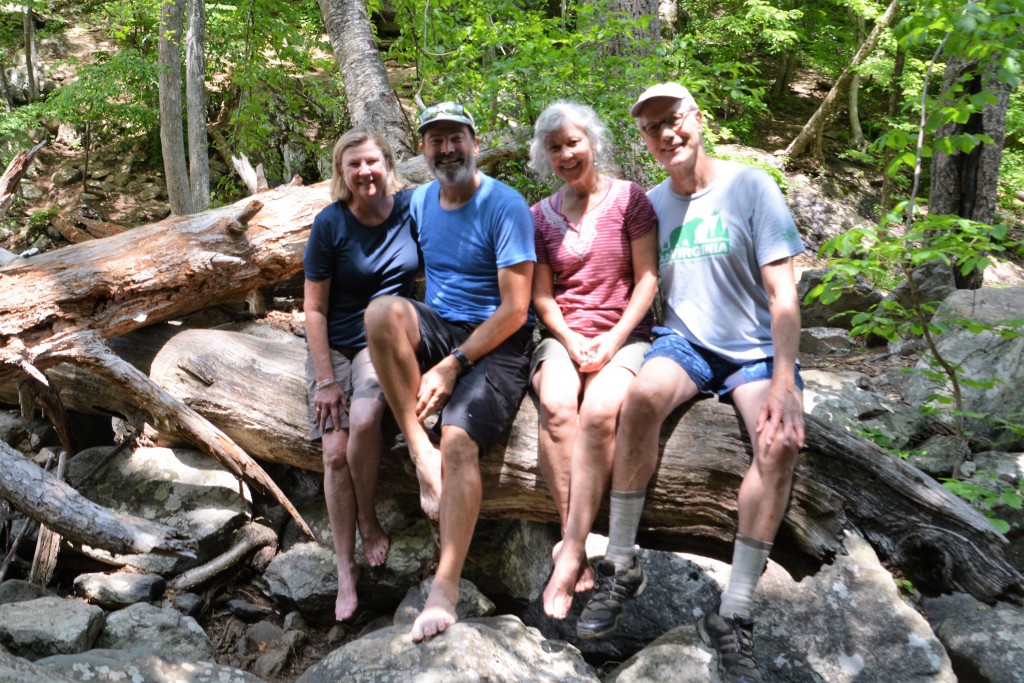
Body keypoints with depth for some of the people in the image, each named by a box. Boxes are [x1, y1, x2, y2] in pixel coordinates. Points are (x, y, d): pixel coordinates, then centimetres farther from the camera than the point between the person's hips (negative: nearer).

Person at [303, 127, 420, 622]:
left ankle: (369, 521, -2)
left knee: (364, 420, -28)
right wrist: (325, 380, -11)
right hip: (335, 346, 0)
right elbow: (314, 309, -7)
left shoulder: (411, 208, -5)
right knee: (336, 453, -9)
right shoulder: (330, 224, -9)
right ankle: (345, 572, 2)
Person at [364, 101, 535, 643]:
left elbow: (515, 309, -14)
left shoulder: (504, 206, -10)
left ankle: (445, 590, -22)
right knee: (382, 310, -28)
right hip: (436, 328, 5)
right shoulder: (420, 201, 10)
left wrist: (452, 366, -17)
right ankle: (420, 450, -21)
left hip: (497, 342, -5)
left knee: (459, 440, -28)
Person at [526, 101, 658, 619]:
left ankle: (570, 552, -29)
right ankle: (577, 551, -28)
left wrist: (614, 339, -12)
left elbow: (647, 278, 0)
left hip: (624, 334, -2)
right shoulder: (541, 215, 13)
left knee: (599, 409, -33)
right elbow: (542, 295, 9)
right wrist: (570, 342, -9)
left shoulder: (628, 198, 5)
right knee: (557, 407, -32)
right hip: (563, 335, 2)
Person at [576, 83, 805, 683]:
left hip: (755, 349, -2)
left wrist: (785, 380, -21)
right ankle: (621, 567, -18)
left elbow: (782, 292, -9)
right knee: (642, 397, -32)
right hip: (685, 341, 2)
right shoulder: (652, 203, 8)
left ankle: (733, 617, -23)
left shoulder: (750, 187, -4)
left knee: (781, 439, -31)